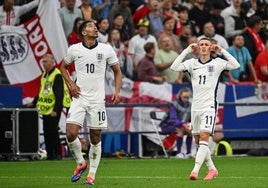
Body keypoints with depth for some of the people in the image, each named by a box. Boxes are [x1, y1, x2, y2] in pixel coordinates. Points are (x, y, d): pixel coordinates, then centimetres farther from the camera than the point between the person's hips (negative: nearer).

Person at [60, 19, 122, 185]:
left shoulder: (106, 50, 1)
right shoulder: (74, 49, 1)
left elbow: (117, 72, 10)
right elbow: (63, 66, 19)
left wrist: (117, 92, -4)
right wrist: (70, 84, 3)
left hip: (98, 100, 0)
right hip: (79, 98, 0)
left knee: (95, 138, 2)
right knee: (71, 133, -14)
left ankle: (92, 175, 12)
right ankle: (81, 163, 11)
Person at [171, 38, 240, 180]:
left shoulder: (217, 63, 0)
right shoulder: (192, 63, 6)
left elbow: (236, 65, -14)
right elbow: (174, 67, -8)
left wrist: (222, 51, -12)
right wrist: (187, 50, -9)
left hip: (209, 106, -4)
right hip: (195, 107, 5)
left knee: (204, 137, -18)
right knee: (197, 140, 9)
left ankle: (195, 171, -26)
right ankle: (212, 169, 24)